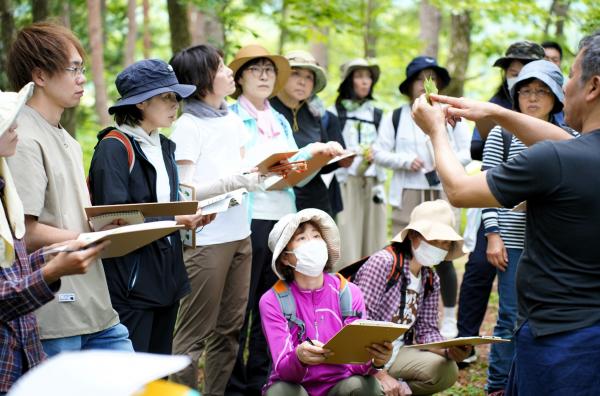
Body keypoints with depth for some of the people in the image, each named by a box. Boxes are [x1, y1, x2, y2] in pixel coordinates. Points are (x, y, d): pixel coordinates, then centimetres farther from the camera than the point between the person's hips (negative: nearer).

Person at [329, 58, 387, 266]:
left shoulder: (376, 114, 17)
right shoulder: (334, 113, 3)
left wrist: (379, 185, 3)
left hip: (371, 185, 4)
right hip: (345, 186, -4)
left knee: (371, 244, 2)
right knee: (347, 247, -10)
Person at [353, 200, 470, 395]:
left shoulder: (431, 280, 7)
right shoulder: (383, 262, -17)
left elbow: (427, 329, 8)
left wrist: (449, 350, -16)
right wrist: (380, 374, -26)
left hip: (396, 353, 7)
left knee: (447, 370, -15)